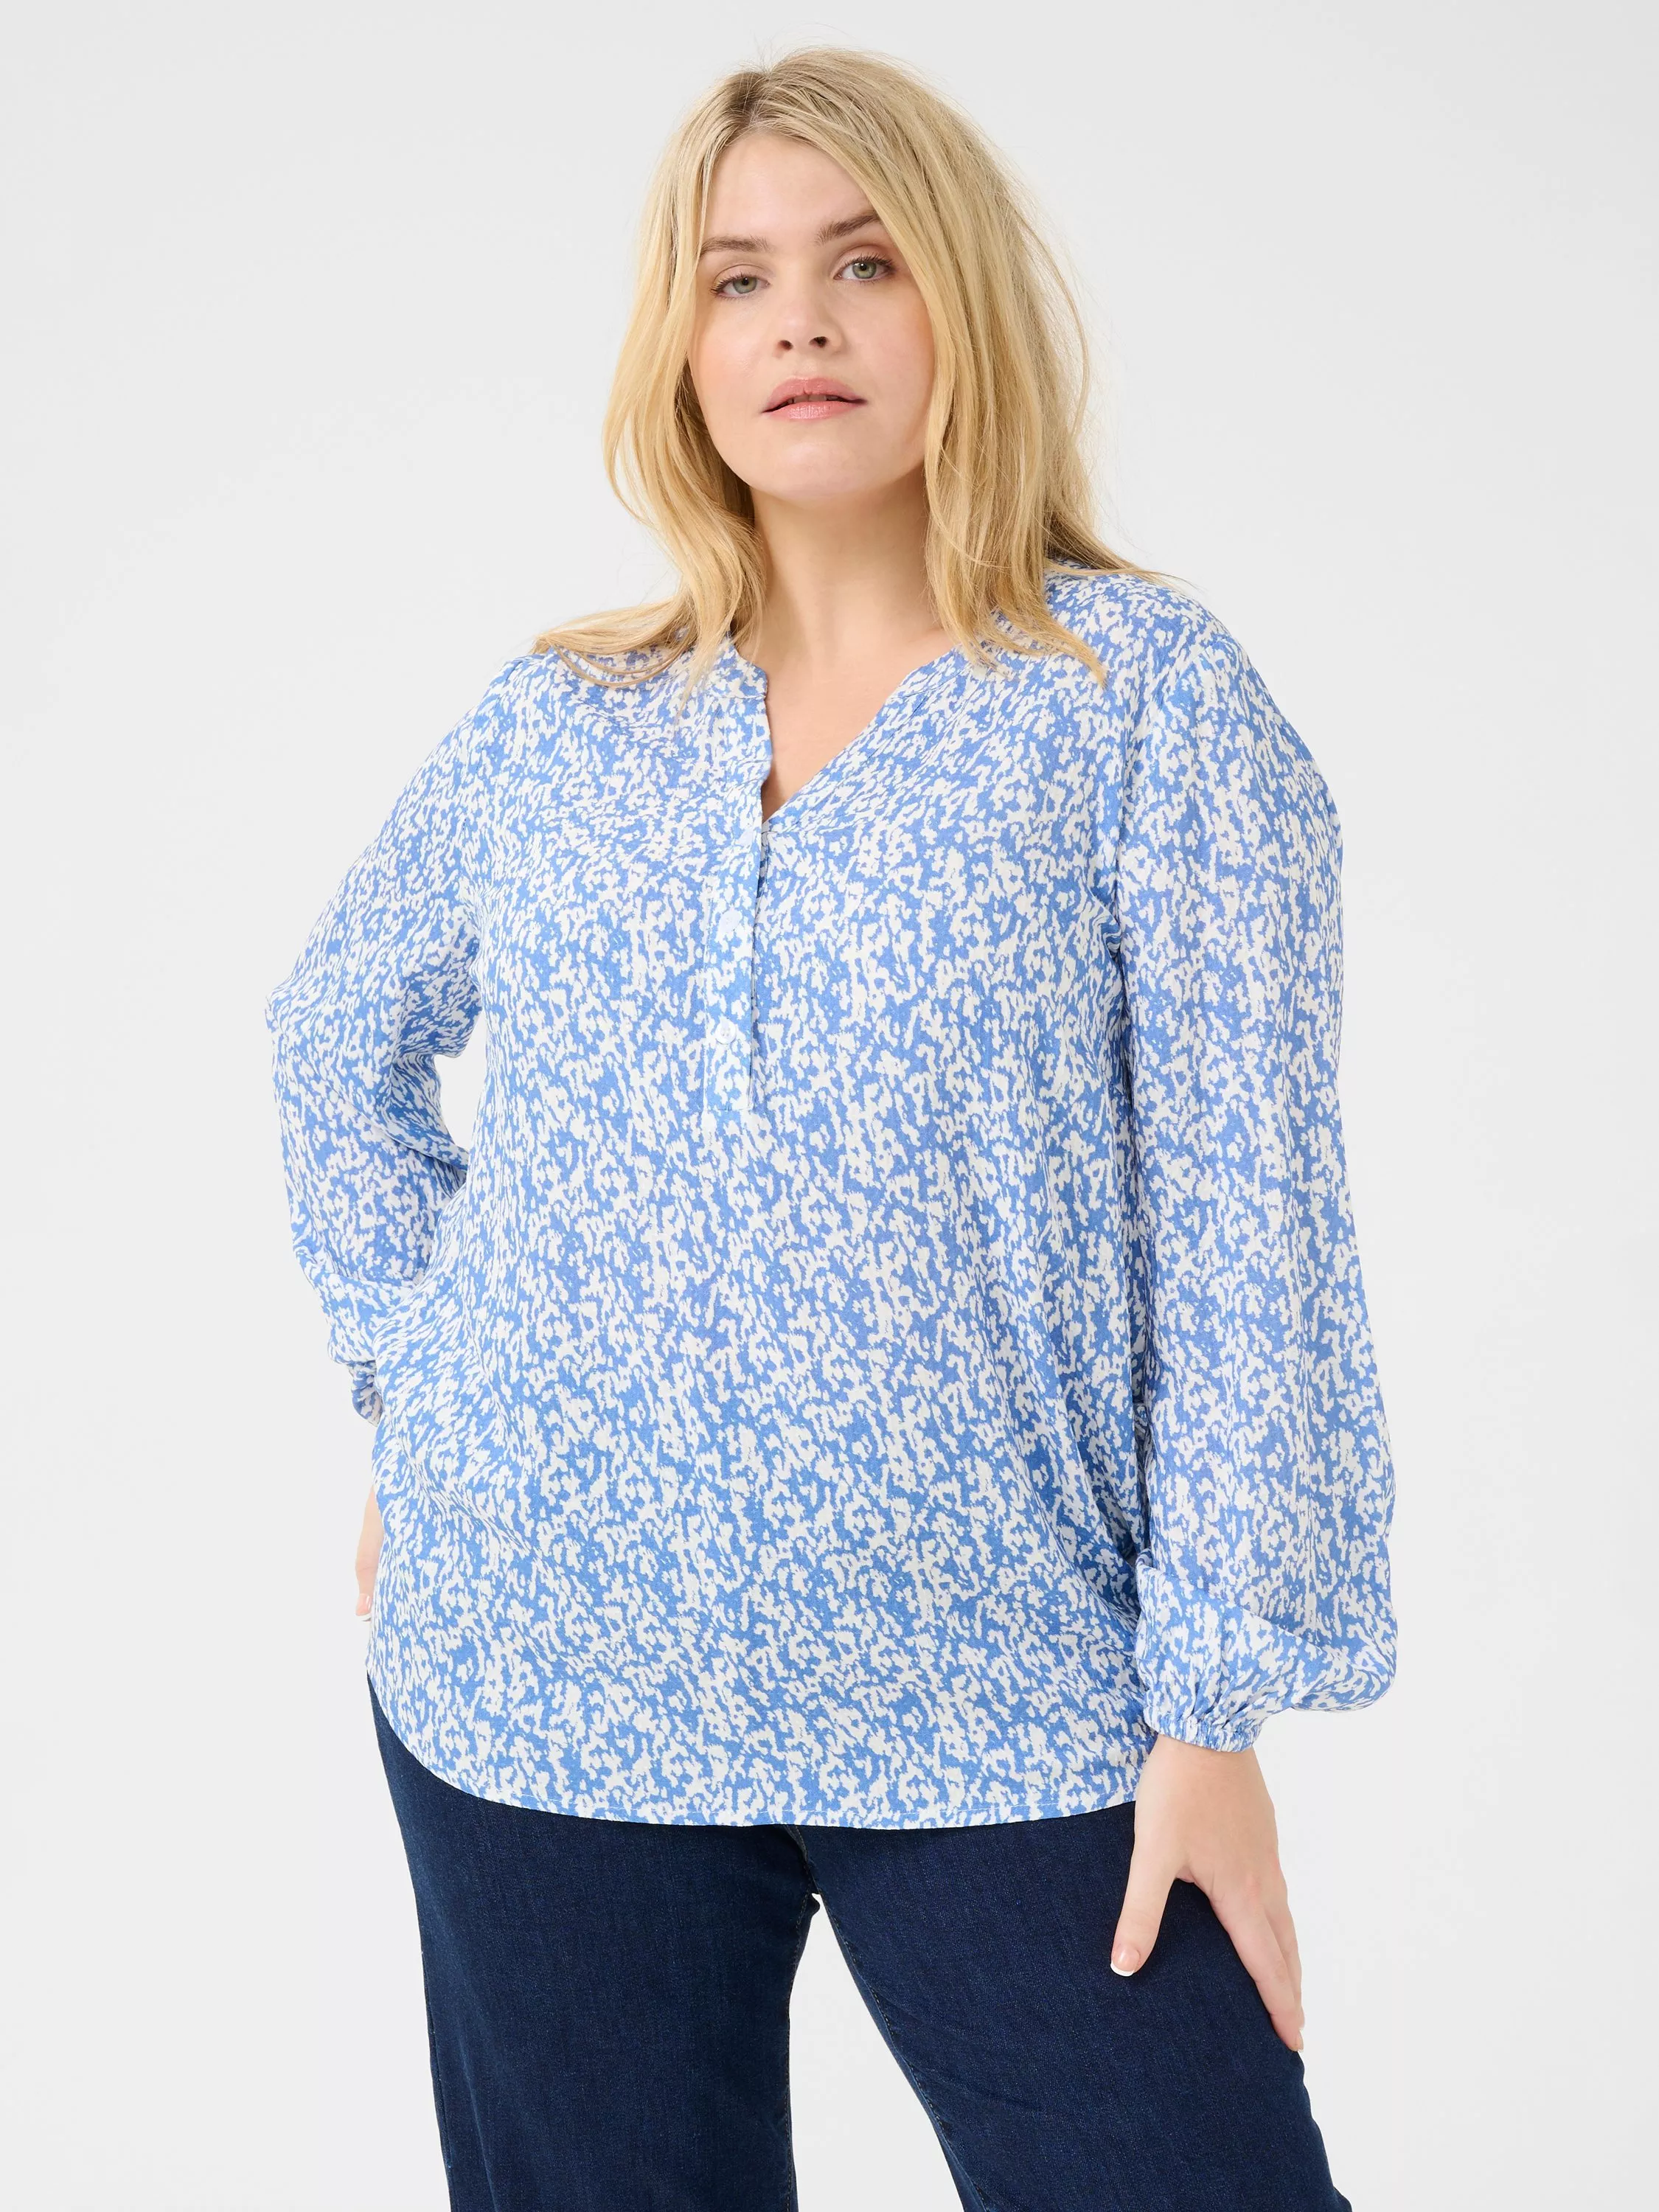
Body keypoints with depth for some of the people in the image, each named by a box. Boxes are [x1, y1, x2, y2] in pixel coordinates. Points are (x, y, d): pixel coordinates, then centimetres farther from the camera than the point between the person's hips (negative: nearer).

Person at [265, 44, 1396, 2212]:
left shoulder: (1149, 693, -4)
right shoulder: (558, 723, 5)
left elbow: (1246, 1221, -8)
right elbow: (336, 1042, 21)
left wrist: (1217, 1706, -11)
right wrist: (411, 1382, 11)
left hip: (1003, 1708, -2)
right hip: (548, 1669, 3)